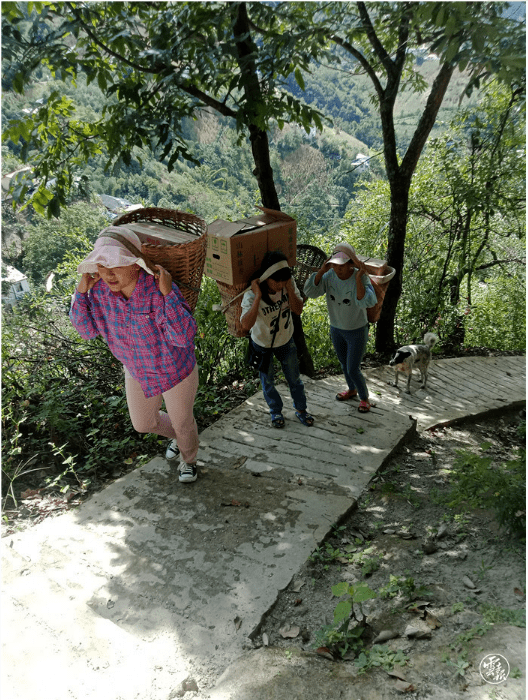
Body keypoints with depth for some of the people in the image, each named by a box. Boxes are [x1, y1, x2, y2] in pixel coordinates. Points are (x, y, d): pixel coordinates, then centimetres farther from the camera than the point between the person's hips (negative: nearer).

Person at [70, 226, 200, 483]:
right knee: (143, 423, 25)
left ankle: (188, 460, 53)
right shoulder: (100, 289, -18)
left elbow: (183, 337, -39)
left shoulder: (158, 290, -34)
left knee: (182, 421, 19)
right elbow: (87, 329, -10)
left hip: (175, 370, -5)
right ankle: (176, 435, 58)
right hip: (138, 372, 5)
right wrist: (81, 291, -22)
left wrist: (168, 295, -46)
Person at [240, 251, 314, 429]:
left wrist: (289, 289, -33)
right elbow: (246, 325, -49)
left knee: (294, 378, 18)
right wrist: (258, 296, -51)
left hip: (286, 340, 3)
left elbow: (298, 310, -18)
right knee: (268, 381, 18)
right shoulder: (252, 295, -35)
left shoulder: (289, 282, -22)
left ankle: (300, 409, 43)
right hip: (262, 344, -3)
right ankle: (276, 411, 44)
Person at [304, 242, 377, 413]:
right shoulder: (329, 276, -16)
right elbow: (310, 292, -23)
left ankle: (364, 397, 30)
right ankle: (352, 389, 50)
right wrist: (321, 270, -30)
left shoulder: (362, 278, -27)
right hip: (336, 329, 5)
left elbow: (367, 303, -41)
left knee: (353, 370, 2)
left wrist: (359, 279, -42)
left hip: (357, 331, -5)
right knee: (344, 364, 23)